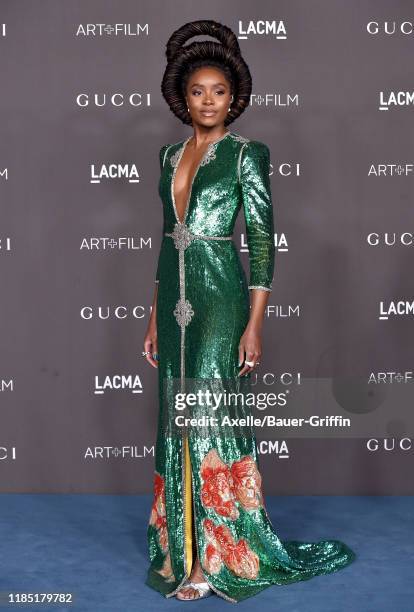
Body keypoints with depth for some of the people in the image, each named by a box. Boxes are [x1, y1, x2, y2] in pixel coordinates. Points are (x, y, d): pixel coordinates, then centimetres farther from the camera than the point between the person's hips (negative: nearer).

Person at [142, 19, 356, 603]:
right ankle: (184, 549, 24)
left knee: (213, 421, -6)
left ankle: (229, 554, 8)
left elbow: (263, 243, -8)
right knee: (178, 422, 10)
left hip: (220, 299, -6)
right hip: (176, 300, 6)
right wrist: (155, 317, 14)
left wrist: (255, 326, -15)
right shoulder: (171, 154, 14)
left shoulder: (246, 155, -5)